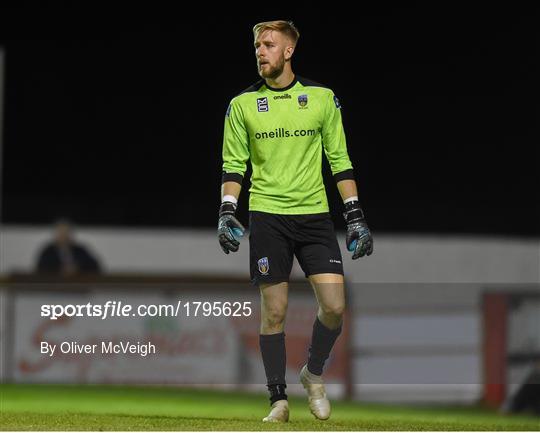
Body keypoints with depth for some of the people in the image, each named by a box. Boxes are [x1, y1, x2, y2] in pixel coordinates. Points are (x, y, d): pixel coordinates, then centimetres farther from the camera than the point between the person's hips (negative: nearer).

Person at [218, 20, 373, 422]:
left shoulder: (322, 98, 4)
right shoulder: (242, 104, 4)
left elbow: (339, 160, 8)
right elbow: (234, 164, 8)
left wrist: (356, 217, 4)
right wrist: (227, 213, -5)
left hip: (315, 214, 1)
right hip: (267, 217, 0)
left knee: (334, 305, -9)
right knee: (274, 311, -2)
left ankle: (314, 374, 17)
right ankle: (279, 400, 6)